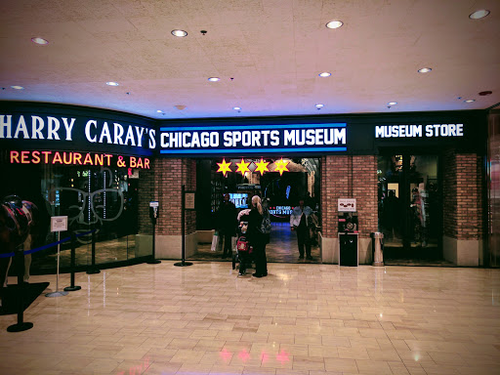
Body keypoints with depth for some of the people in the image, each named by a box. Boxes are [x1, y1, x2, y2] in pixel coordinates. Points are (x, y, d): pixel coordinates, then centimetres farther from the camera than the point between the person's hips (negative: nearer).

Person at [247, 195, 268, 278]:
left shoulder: (252, 212, -12)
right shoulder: (263, 211, 4)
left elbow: (251, 226, -10)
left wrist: (248, 235, -2)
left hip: (256, 236, -6)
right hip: (263, 235, 6)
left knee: (257, 254, 3)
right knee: (262, 253, 15)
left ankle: (259, 272, 8)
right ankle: (264, 271, 23)